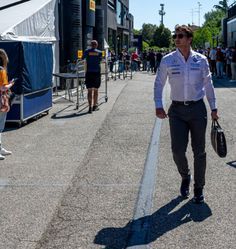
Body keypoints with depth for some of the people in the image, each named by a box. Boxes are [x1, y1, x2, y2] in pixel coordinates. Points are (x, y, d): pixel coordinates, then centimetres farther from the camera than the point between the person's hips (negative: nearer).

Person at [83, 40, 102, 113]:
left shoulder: (87, 51, 1)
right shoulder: (99, 52, 2)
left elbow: (82, 58, 13)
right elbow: (100, 60, 10)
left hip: (89, 72, -1)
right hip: (97, 72, 1)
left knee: (90, 90, -1)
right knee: (95, 90, 12)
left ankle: (90, 107, -10)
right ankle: (94, 106, 21)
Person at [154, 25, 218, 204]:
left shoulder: (201, 60, 2)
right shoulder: (167, 60, 0)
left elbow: (208, 84, 10)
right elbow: (159, 84, 5)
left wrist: (213, 108, 10)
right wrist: (158, 106, -5)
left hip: (198, 109, 0)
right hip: (177, 110, 0)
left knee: (199, 151, 5)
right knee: (178, 150, -7)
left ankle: (199, 188, 22)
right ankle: (185, 177, 25)